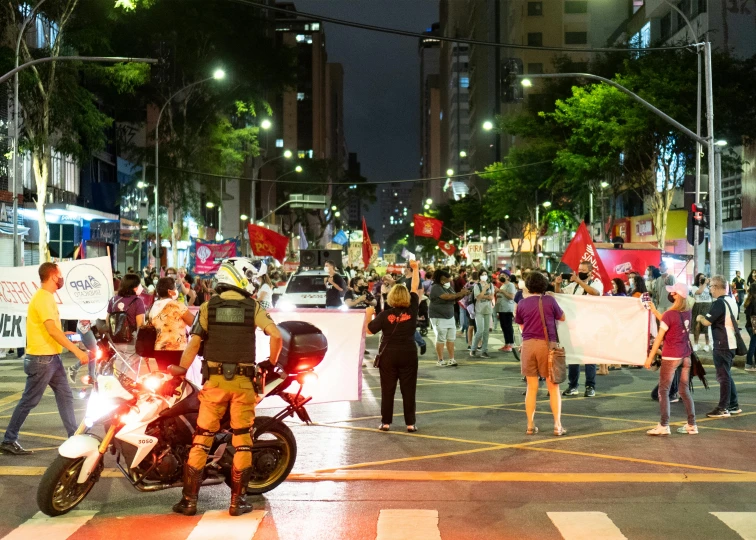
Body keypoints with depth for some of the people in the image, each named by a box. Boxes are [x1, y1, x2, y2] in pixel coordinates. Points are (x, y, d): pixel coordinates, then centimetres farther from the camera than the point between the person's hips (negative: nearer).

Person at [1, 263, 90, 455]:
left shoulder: (47, 297, 12)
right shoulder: (42, 298, -18)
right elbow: (52, 331, -26)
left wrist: (67, 335, 17)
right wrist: (77, 351, -28)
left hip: (52, 357, 10)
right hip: (41, 359, -10)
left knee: (65, 395, 9)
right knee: (29, 401, -1)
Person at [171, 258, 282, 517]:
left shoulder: (208, 307, 1)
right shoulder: (253, 306, 0)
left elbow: (193, 345, -3)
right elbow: (276, 335, -10)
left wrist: (178, 374, 4)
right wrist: (272, 362, 6)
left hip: (215, 380, 1)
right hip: (243, 381, -1)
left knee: (202, 439, 6)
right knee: (242, 440, 6)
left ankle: (189, 499, 8)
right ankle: (237, 501, 8)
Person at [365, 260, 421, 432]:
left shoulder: (385, 314, -9)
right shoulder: (412, 309, -6)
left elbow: (368, 330, -2)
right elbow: (415, 288, 5)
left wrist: (368, 314, 13)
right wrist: (415, 268, 13)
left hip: (388, 354, -1)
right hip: (408, 354, 1)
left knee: (387, 389, 7)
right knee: (408, 390, 4)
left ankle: (386, 422, 9)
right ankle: (410, 423, 4)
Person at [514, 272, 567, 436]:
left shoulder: (522, 304, 2)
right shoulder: (549, 300, -4)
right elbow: (562, 318, 10)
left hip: (528, 344, 2)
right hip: (547, 344, -2)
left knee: (532, 387, 9)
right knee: (553, 387, 6)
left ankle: (530, 425, 11)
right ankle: (557, 425, 4)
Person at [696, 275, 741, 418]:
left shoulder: (719, 303, -17)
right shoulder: (731, 301, 11)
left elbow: (707, 322, -20)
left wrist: (700, 318, 0)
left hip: (722, 345, -9)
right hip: (731, 343, 9)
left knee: (723, 376, -4)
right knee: (726, 375, 17)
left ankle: (723, 409, 0)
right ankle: (733, 406, 22)